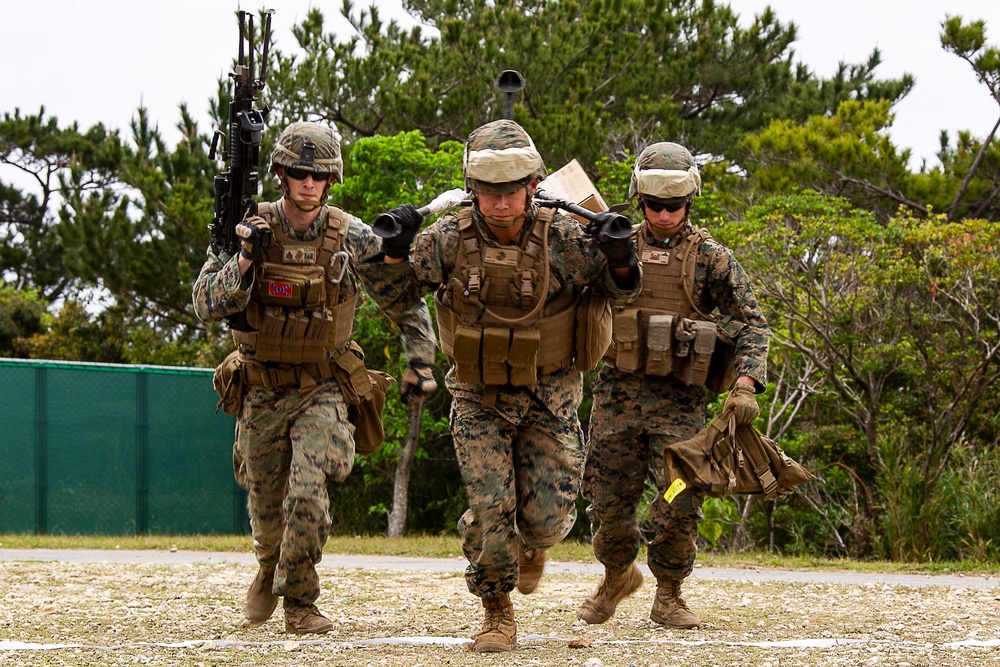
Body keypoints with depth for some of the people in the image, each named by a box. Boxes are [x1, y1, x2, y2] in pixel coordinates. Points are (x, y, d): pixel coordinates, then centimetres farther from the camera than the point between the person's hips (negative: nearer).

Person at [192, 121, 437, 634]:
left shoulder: (351, 238, -9)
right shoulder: (252, 231, -8)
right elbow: (208, 305, -15)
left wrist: (420, 362, 0)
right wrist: (245, 262, -30)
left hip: (321, 391, -1)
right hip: (262, 391, 2)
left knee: (308, 496, -20)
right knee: (265, 506, 14)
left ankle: (299, 602, -4)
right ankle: (270, 568, 46)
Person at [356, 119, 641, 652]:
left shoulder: (562, 238, -13)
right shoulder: (450, 239, -12)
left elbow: (615, 288, 3)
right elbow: (396, 295, 0)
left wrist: (620, 258, -20)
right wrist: (392, 252, -20)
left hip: (548, 396, 0)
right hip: (479, 398, 0)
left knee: (546, 517, -4)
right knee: (491, 509, -9)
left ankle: (532, 541, 35)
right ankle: (498, 614, 11)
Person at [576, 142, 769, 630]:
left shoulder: (711, 259, 0)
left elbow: (751, 322, -2)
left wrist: (746, 385, -14)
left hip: (679, 401, -2)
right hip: (618, 393, 2)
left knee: (679, 506, -9)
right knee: (608, 503, 6)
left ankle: (668, 596, 11)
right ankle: (617, 577, 33)